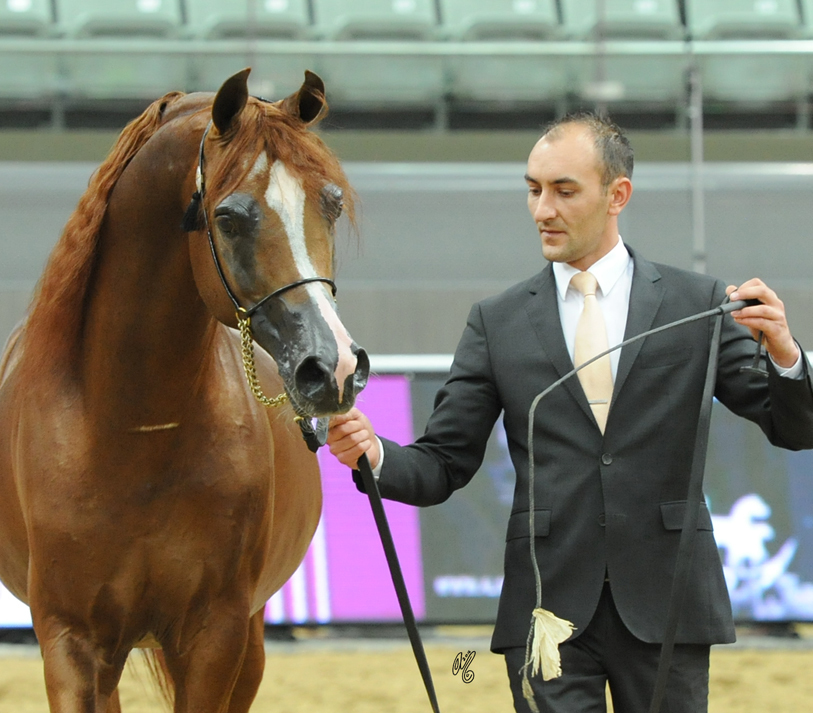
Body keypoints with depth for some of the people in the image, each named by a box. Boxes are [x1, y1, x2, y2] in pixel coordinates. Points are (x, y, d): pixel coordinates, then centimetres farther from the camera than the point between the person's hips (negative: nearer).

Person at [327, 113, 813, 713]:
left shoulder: (697, 304, 5)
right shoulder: (498, 323, 8)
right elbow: (443, 465, 6)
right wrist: (375, 455, -16)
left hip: (665, 608, 0)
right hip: (549, 611, 0)